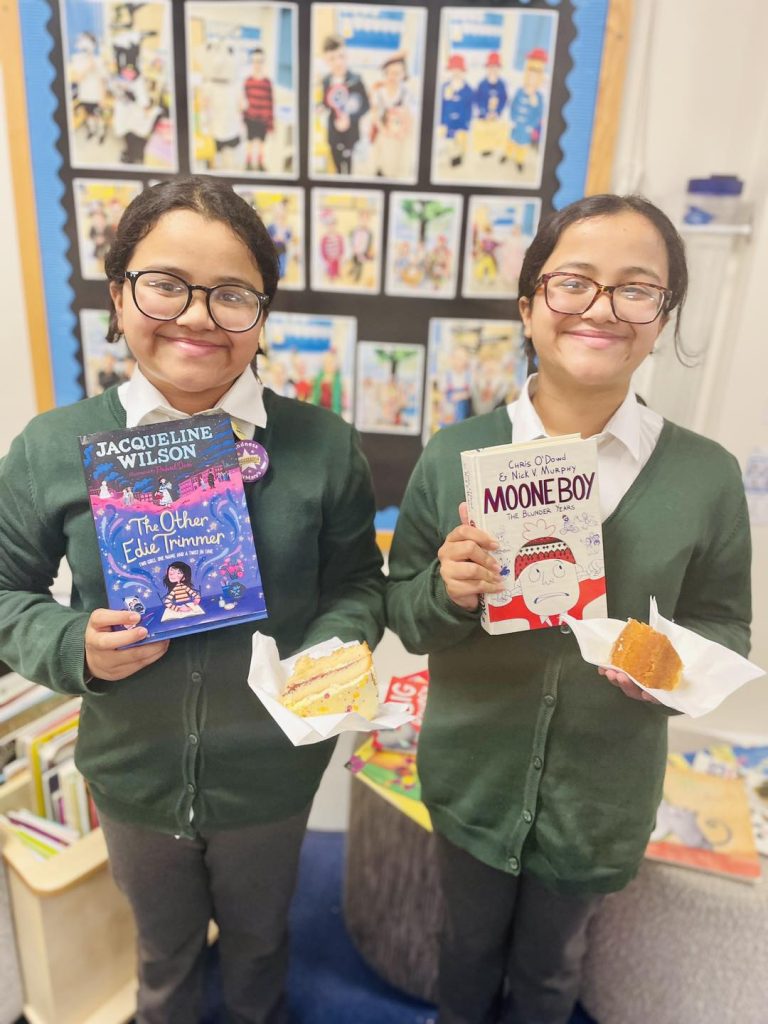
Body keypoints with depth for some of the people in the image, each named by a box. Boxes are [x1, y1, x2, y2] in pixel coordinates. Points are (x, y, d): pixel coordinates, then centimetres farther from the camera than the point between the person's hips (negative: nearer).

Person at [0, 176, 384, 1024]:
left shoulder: (322, 446, -15)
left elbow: (358, 583, -4)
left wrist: (334, 649, -23)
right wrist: (71, 646, -20)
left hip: (271, 774, 0)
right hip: (133, 777, 1)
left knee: (258, 937, 31)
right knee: (164, 950, 31)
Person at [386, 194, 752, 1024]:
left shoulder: (705, 476, -13)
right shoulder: (454, 455, -13)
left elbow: (724, 627, -2)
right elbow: (401, 613, -6)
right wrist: (447, 592, -27)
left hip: (603, 792, 0)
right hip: (471, 776, 1)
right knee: (469, 945, 29)